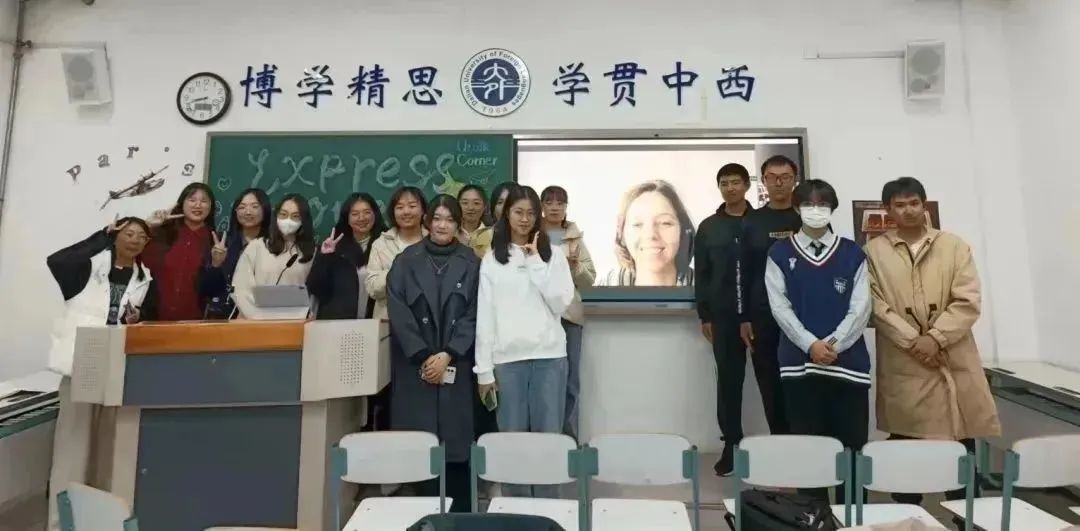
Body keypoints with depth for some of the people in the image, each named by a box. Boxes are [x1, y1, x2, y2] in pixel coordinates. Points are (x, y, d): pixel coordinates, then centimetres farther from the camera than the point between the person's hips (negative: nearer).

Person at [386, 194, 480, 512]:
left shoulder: (470, 263, 4)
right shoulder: (406, 261, 4)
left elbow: (473, 315, -1)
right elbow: (398, 312, -2)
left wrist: (447, 354, -11)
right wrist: (423, 356, -10)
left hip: (456, 365, 0)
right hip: (414, 365, 0)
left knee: (455, 437, 0)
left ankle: (458, 511, 12)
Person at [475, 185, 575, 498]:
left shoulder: (554, 254, 7)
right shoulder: (492, 260, 6)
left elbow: (562, 303, -4)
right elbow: (484, 316, 3)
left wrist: (536, 262, -6)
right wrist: (484, 369, -1)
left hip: (549, 356, 0)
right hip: (507, 358, 0)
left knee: (548, 435, 5)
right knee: (512, 436, 6)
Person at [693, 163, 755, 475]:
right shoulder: (708, 227, 10)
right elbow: (701, 275, 8)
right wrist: (704, 315, 3)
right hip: (724, 315, 1)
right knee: (728, 379, 5)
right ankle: (732, 445, 14)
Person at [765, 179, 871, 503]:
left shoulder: (853, 254, 8)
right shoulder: (780, 255, 5)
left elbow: (860, 308, 1)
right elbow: (780, 308, -1)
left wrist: (833, 344, -13)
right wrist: (811, 345, -13)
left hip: (848, 361, 1)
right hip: (799, 362, -1)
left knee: (851, 445, 4)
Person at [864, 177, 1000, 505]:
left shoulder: (954, 245, 8)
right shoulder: (874, 251, 5)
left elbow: (968, 302, -1)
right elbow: (876, 306, -4)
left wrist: (935, 338, -12)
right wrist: (913, 341, -13)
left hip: (955, 361, 2)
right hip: (903, 366, -1)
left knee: (961, 447, 5)